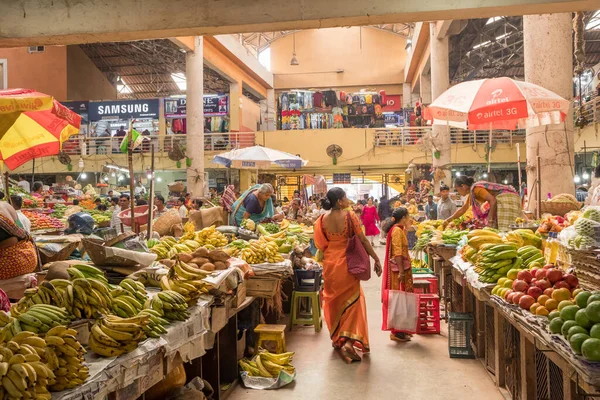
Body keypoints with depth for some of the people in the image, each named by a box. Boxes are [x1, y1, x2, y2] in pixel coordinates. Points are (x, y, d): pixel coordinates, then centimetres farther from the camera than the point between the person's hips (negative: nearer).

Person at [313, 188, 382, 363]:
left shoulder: (322, 219, -3)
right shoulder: (349, 215, -12)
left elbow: (321, 244, 1)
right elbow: (363, 240, -12)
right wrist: (376, 259, -5)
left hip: (329, 263, 4)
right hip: (346, 262, -4)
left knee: (334, 299, 19)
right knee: (352, 300, 7)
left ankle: (337, 338, 32)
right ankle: (349, 341, -6)